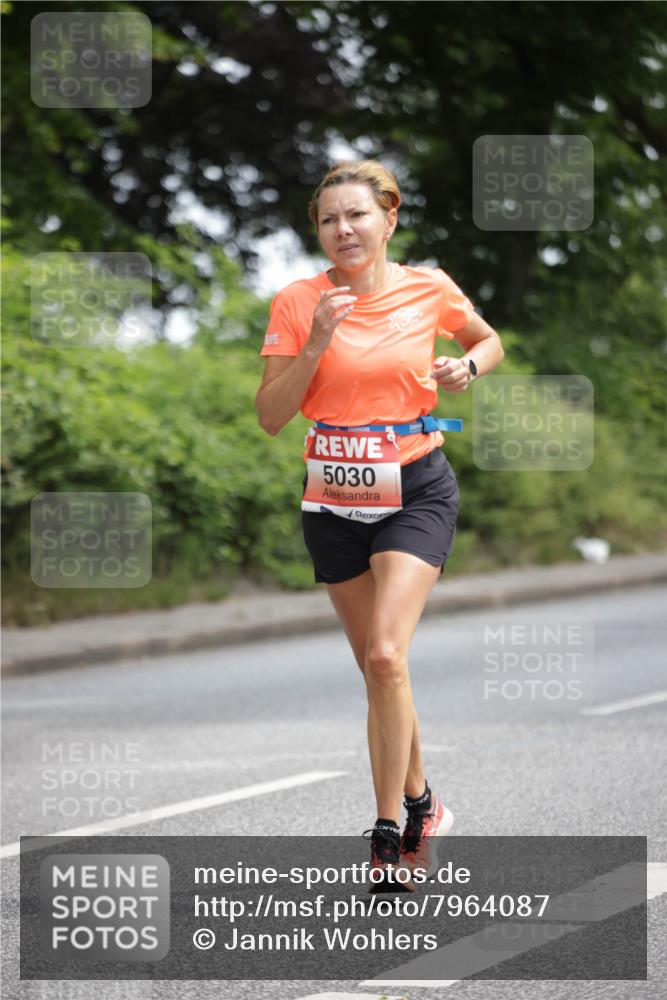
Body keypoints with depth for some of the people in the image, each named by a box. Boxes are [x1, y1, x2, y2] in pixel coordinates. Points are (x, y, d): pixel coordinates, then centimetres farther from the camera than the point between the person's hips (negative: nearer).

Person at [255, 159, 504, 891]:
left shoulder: (429, 290, -2)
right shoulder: (298, 303, -4)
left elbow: (489, 341, 18)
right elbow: (271, 416, -7)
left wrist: (467, 367, -4)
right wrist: (316, 343, -18)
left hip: (417, 492, -2)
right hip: (334, 498, 2)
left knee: (385, 654, -19)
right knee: (377, 668, 10)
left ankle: (388, 832, -13)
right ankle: (422, 807, 29)